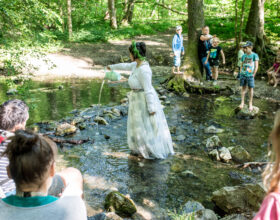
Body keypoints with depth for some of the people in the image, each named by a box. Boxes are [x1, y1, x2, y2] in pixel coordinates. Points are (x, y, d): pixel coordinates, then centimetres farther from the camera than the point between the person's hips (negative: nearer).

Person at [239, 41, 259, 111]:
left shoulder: (254, 55, -6)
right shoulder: (244, 56, 7)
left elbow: (256, 66, -6)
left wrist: (253, 75, -8)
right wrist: (241, 73, 5)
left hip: (250, 75, -4)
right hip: (243, 74, 4)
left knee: (251, 88, 3)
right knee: (243, 87, 7)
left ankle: (250, 104, 10)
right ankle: (242, 102, 12)